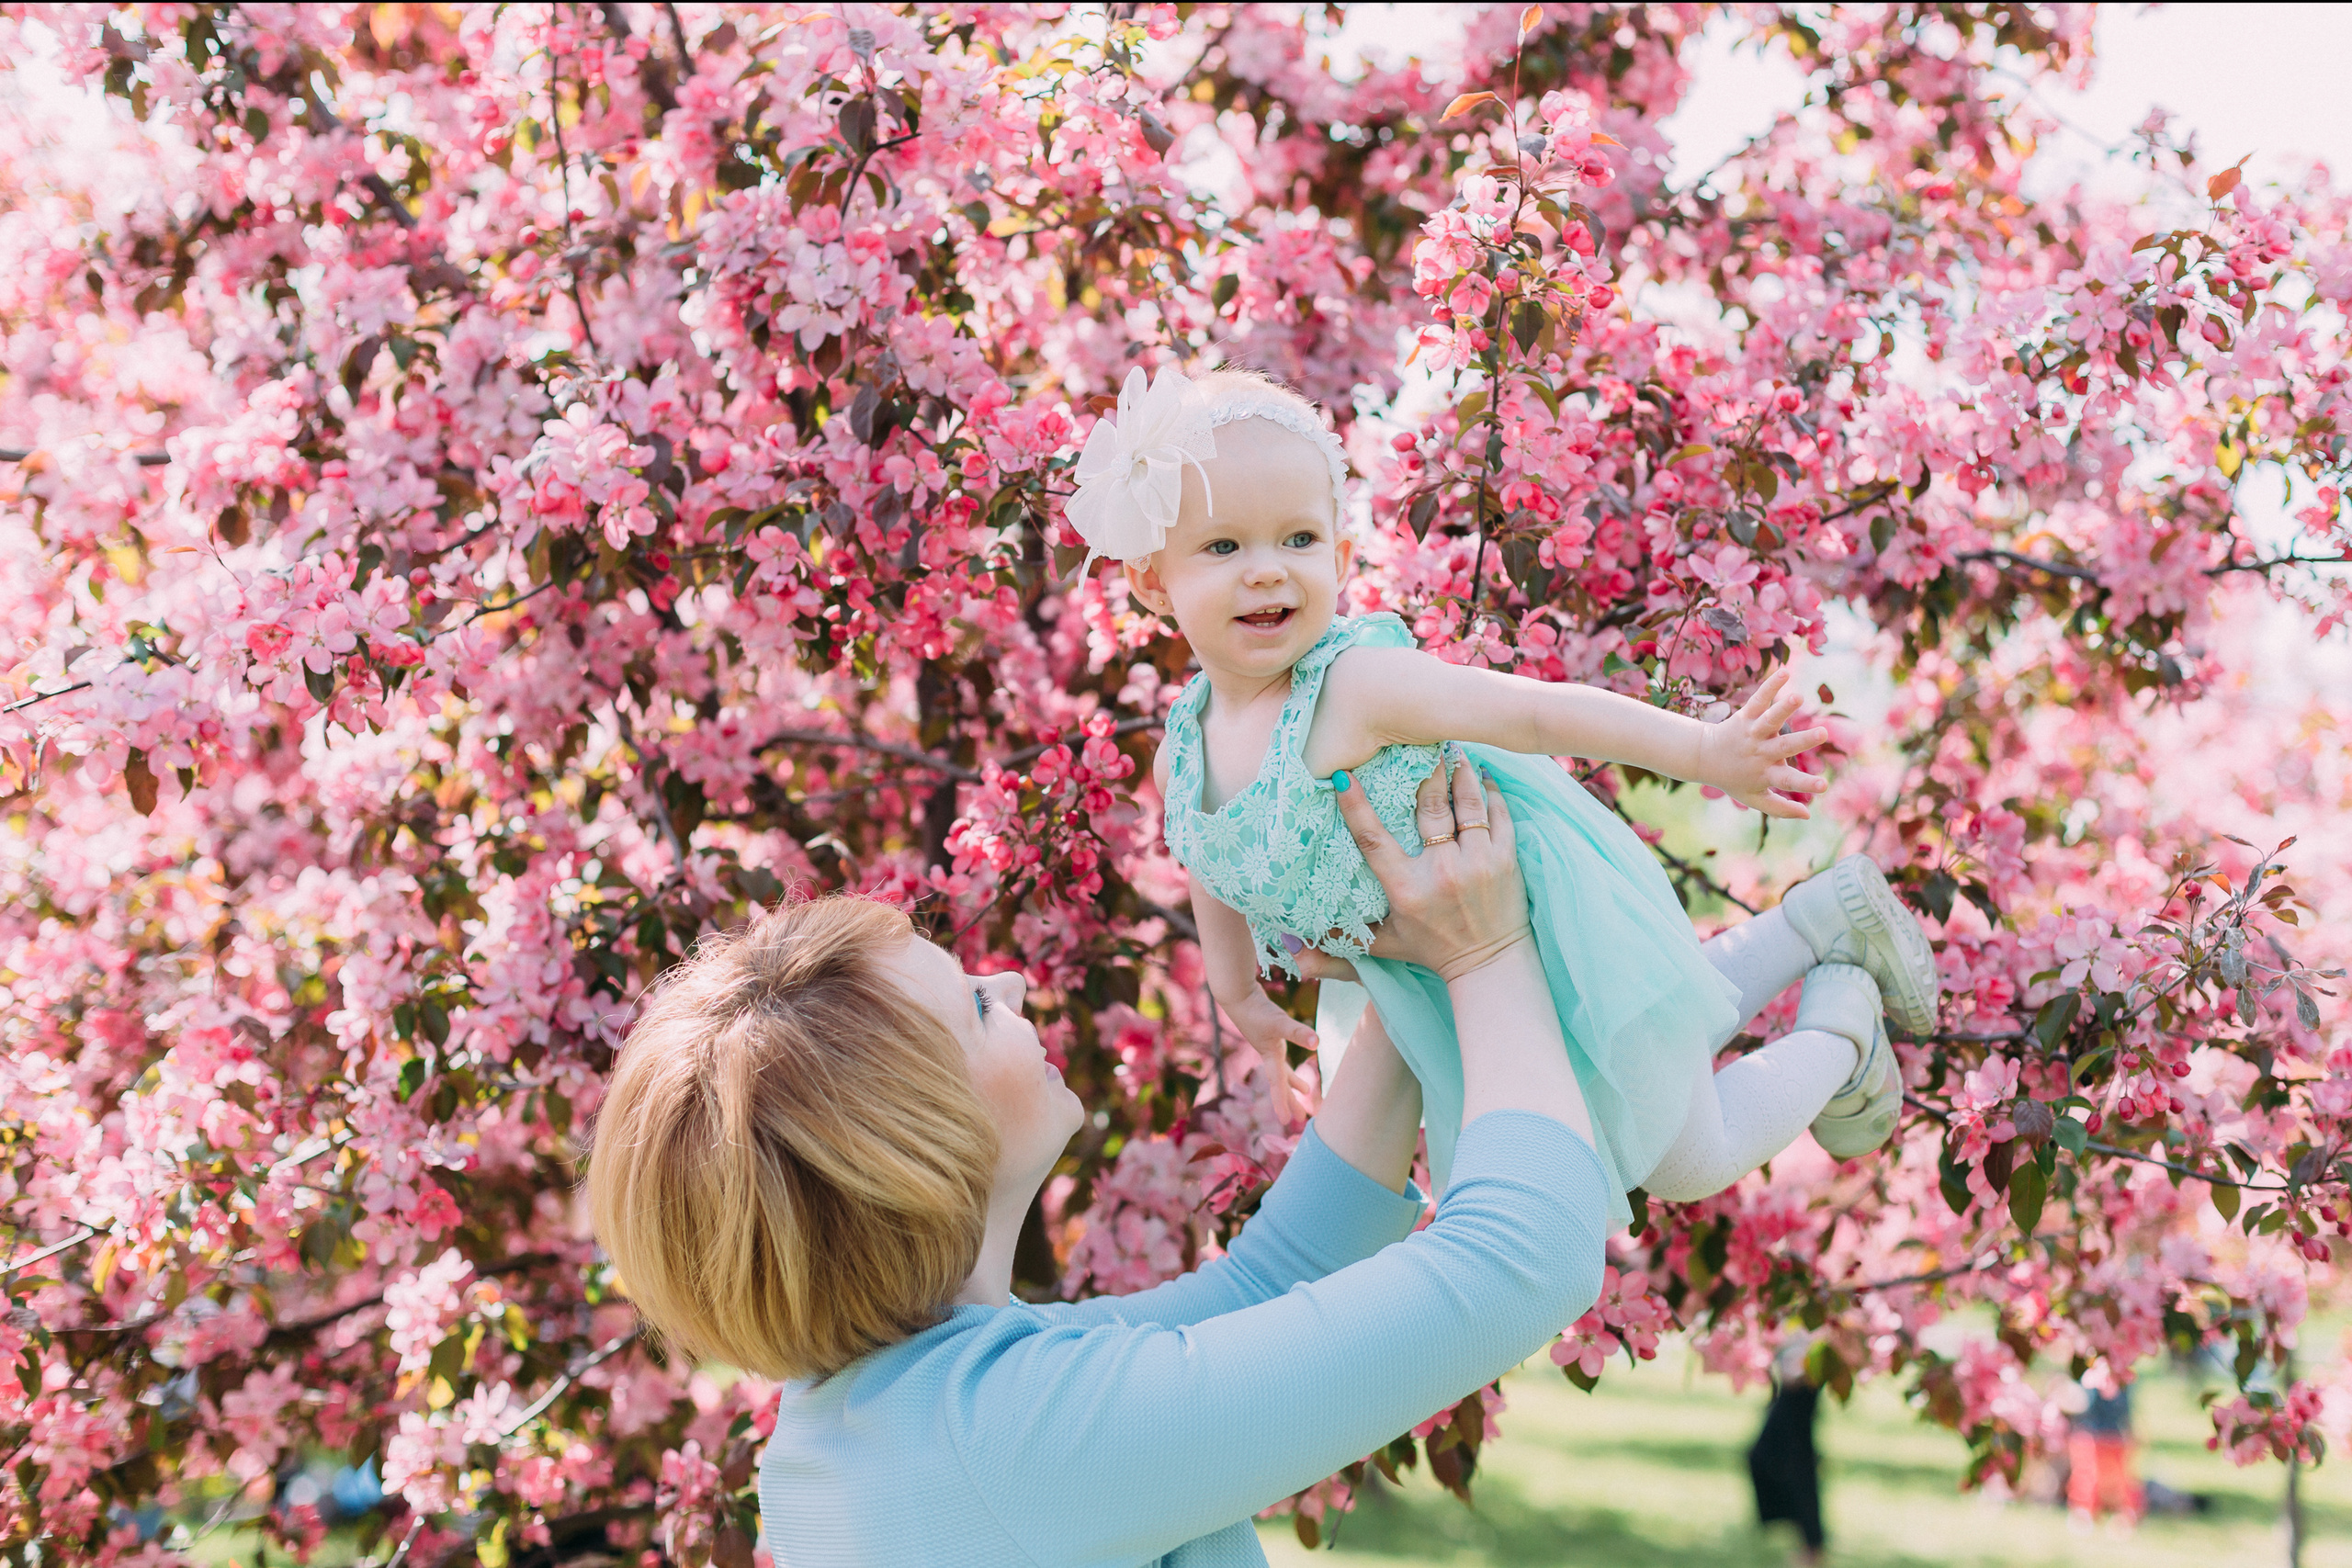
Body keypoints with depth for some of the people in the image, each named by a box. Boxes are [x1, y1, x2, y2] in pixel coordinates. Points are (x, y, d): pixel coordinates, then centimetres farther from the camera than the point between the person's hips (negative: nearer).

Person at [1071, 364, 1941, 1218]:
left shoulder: (1355, 685, -30)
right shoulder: (1182, 752, -8)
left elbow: (1533, 711, -36)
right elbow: (1217, 859, 13)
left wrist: (1701, 749, -44)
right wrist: (1236, 991, 23)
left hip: (1551, 922, -8)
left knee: (1690, 1162, 9)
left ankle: (1838, 1028, 34)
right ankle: (1822, 921, 41)